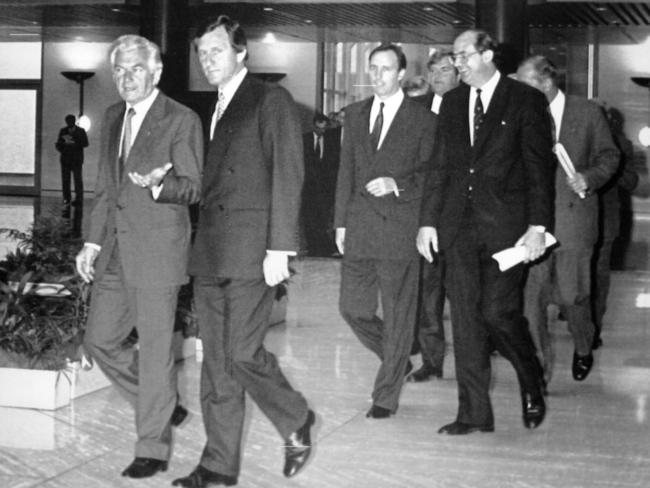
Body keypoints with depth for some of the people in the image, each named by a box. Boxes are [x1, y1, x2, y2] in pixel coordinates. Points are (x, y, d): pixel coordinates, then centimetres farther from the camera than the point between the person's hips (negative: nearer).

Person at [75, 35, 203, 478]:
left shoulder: (182, 120, -7)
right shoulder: (114, 118, 14)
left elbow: (194, 188, -9)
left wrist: (158, 184, -29)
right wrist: (93, 242, 13)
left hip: (158, 250, -7)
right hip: (115, 251, 8)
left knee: (154, 350, -4)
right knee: (99, 340, 10)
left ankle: (153, 449, 7)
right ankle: (165, 405, 29)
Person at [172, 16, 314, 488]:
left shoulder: (272, 100, -2)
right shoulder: (216, 110, 21)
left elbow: (287, 175, -9)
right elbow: (212, 182, 17)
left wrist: (279, 248, -16)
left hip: (251, 250, -7)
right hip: (210, 254, 7)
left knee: (243, 353, -10)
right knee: (217, 360, 7)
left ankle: (297, 422, 15)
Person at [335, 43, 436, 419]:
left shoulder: (422, 119, -1)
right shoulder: (355, 114, 13)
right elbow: (347, 170, 15)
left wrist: (397, 184, -18)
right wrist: (341, 221, 11)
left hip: (400, 225, -5)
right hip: (360, 225, 5)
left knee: (398, 315, 1)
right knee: (353, 307, 4)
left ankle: (386, 397, 11)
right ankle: (396, 360, 30)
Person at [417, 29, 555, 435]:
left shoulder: (527, 100, -1)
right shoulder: (452, 102, 13)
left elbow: (540, 167, -4)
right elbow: (440, 166, 14)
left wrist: (538, 226, -11)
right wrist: (428, 220, 8)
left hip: (505, 226, -5)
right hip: (460, 226, 5)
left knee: (499, 311, -9)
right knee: (466, 318, 4)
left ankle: (532, 385, 19)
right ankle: (474, 413, 10)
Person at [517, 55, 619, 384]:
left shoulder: (588, 113, 1)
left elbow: (609, 156, 6)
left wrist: (590, 178, -12)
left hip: (573, 218, -2)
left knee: (571, 294, 4)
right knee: (530, 295, -5)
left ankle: (584, 348, 33)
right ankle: (538, 366, 6)